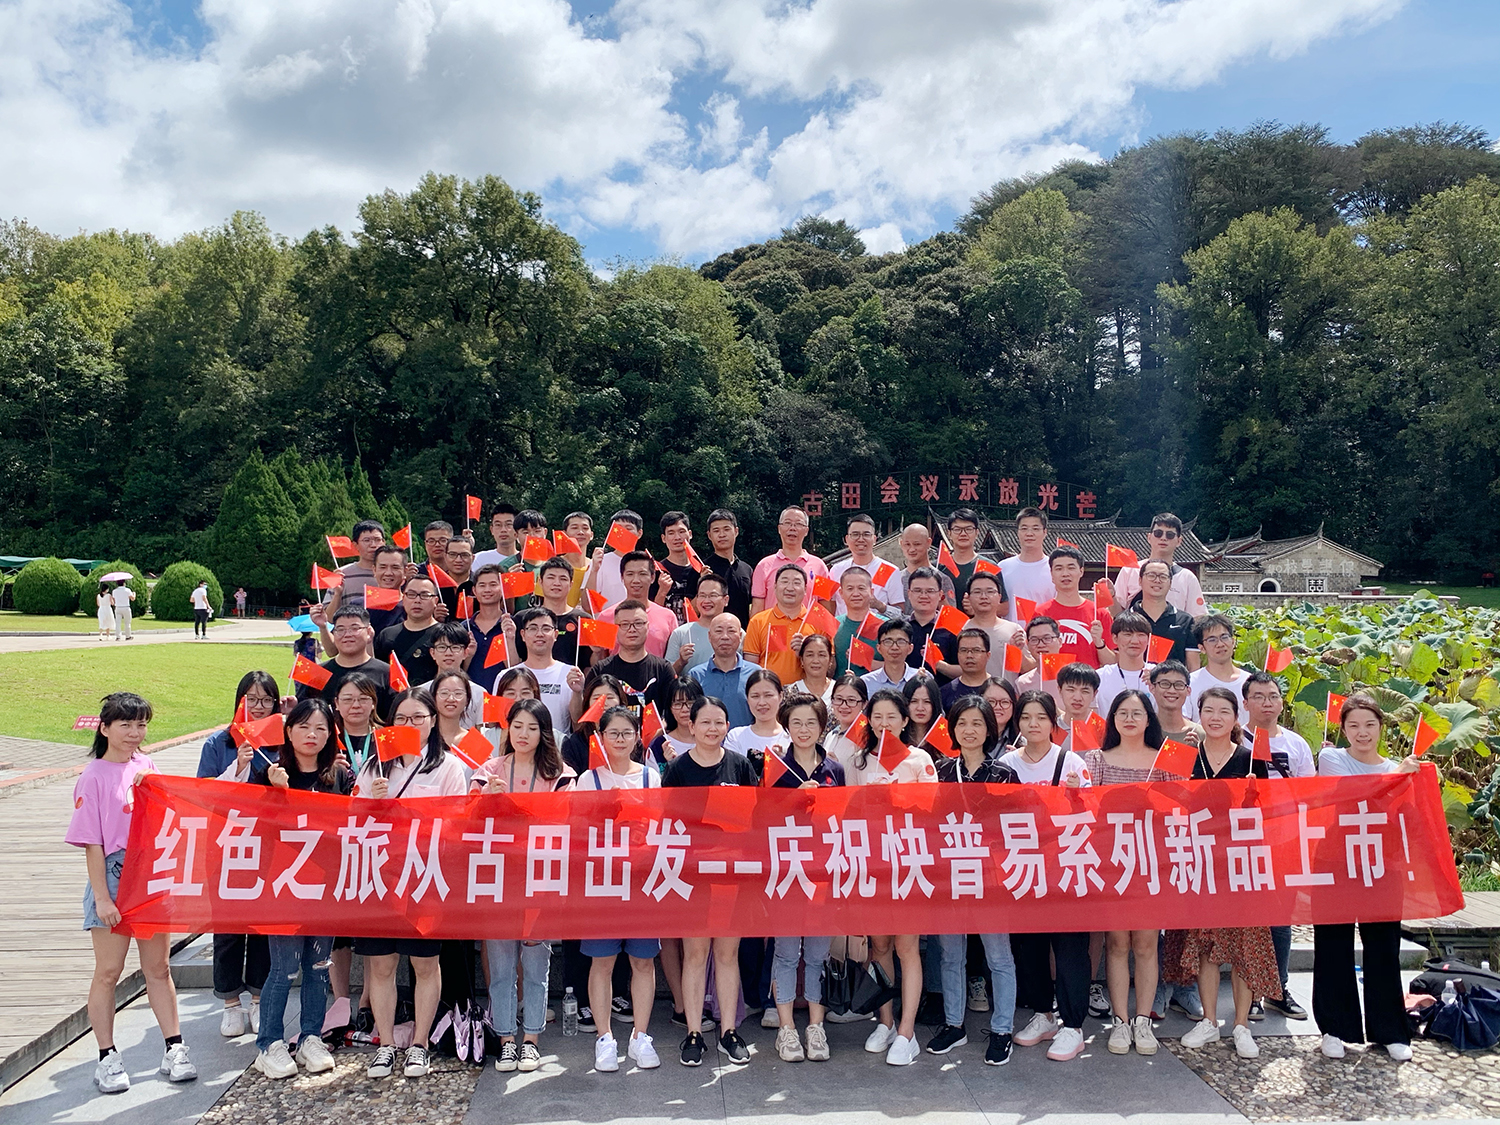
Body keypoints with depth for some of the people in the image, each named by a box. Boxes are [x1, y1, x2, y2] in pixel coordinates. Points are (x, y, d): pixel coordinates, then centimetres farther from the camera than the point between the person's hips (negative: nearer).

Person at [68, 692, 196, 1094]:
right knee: (108, 972, 5)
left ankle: (174, 1049, 19)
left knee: (158, 967, 11)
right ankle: (107, 1058, 18)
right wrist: (102, 897, -12)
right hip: (113, 879, -4)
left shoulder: (147, 766, 6)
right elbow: (92, 843, -10)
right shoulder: (93, 778, -9)